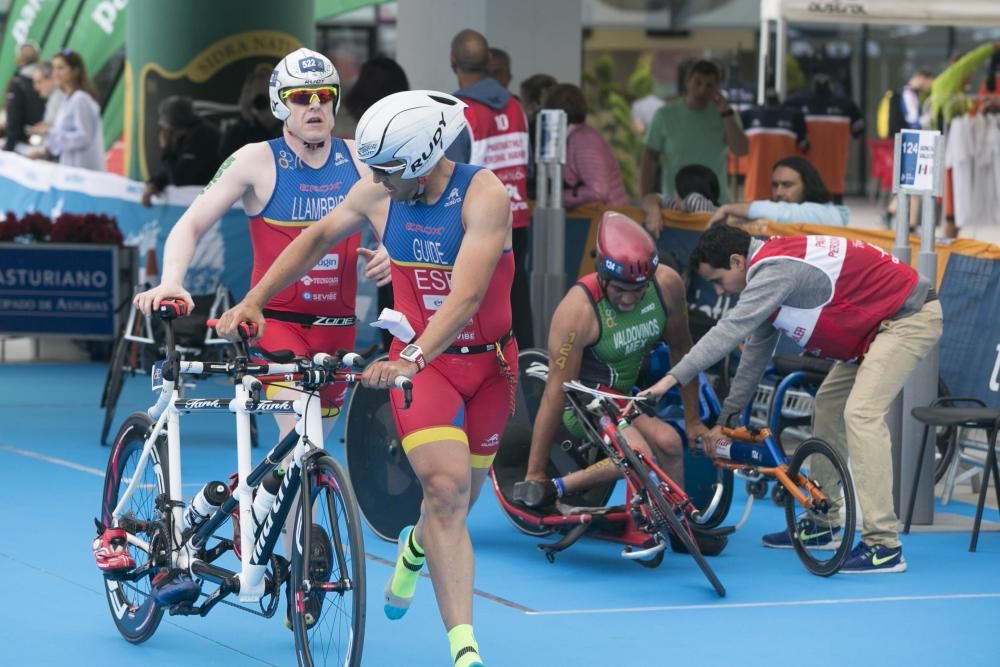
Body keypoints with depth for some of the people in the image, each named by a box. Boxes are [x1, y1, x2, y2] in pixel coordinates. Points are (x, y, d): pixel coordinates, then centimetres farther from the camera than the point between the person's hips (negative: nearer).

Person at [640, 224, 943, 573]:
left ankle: (884, 546, -24)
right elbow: (755, 353, 16)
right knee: (829, 404, 16)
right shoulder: (770, 270, 9)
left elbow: (730, 329, -29)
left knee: (860, 413, -21)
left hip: (911, 317, -11)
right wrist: (725, 419, 18)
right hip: (876, 324, 11)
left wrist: (672, 378, -30)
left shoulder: (776, 270, -23)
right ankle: (821, 524, 26)